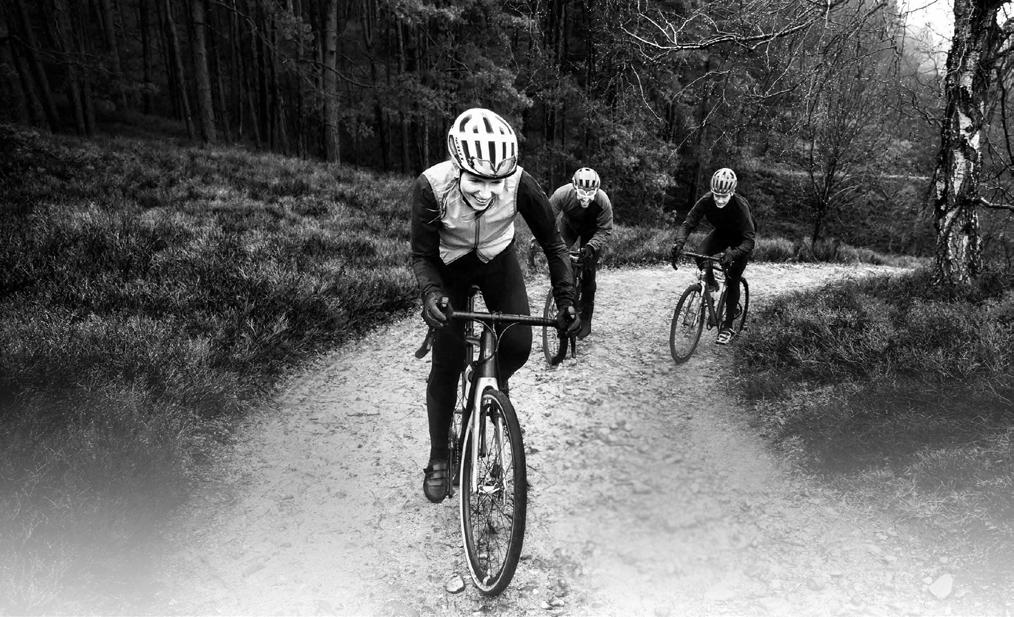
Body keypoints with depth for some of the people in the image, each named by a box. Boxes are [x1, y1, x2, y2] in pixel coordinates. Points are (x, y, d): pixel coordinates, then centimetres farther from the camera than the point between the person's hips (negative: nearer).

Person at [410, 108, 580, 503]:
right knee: (446, 364, -6)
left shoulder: (520, 184, -30)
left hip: (498, 260, 1)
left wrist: (565, 301, -28)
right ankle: (438, 459, 12)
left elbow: (552, 244, -18)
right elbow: (422, 255, -22)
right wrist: (430, 293, -42)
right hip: (449, 266, -1)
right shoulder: (431, 186, -32)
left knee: (518, 346, -18)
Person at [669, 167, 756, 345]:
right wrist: (679, 243, -50)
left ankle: (728, 326, 2)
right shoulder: (706, 201, -28)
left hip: (740, 239, -3)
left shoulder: (740, 205, -36)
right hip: (721, 233, 3)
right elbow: (688, 224, -29)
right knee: (702, 253, -29)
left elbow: (749, 240, -39)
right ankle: (710, 282, 0)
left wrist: (732, 253, -59)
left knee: (732, 281, -9)